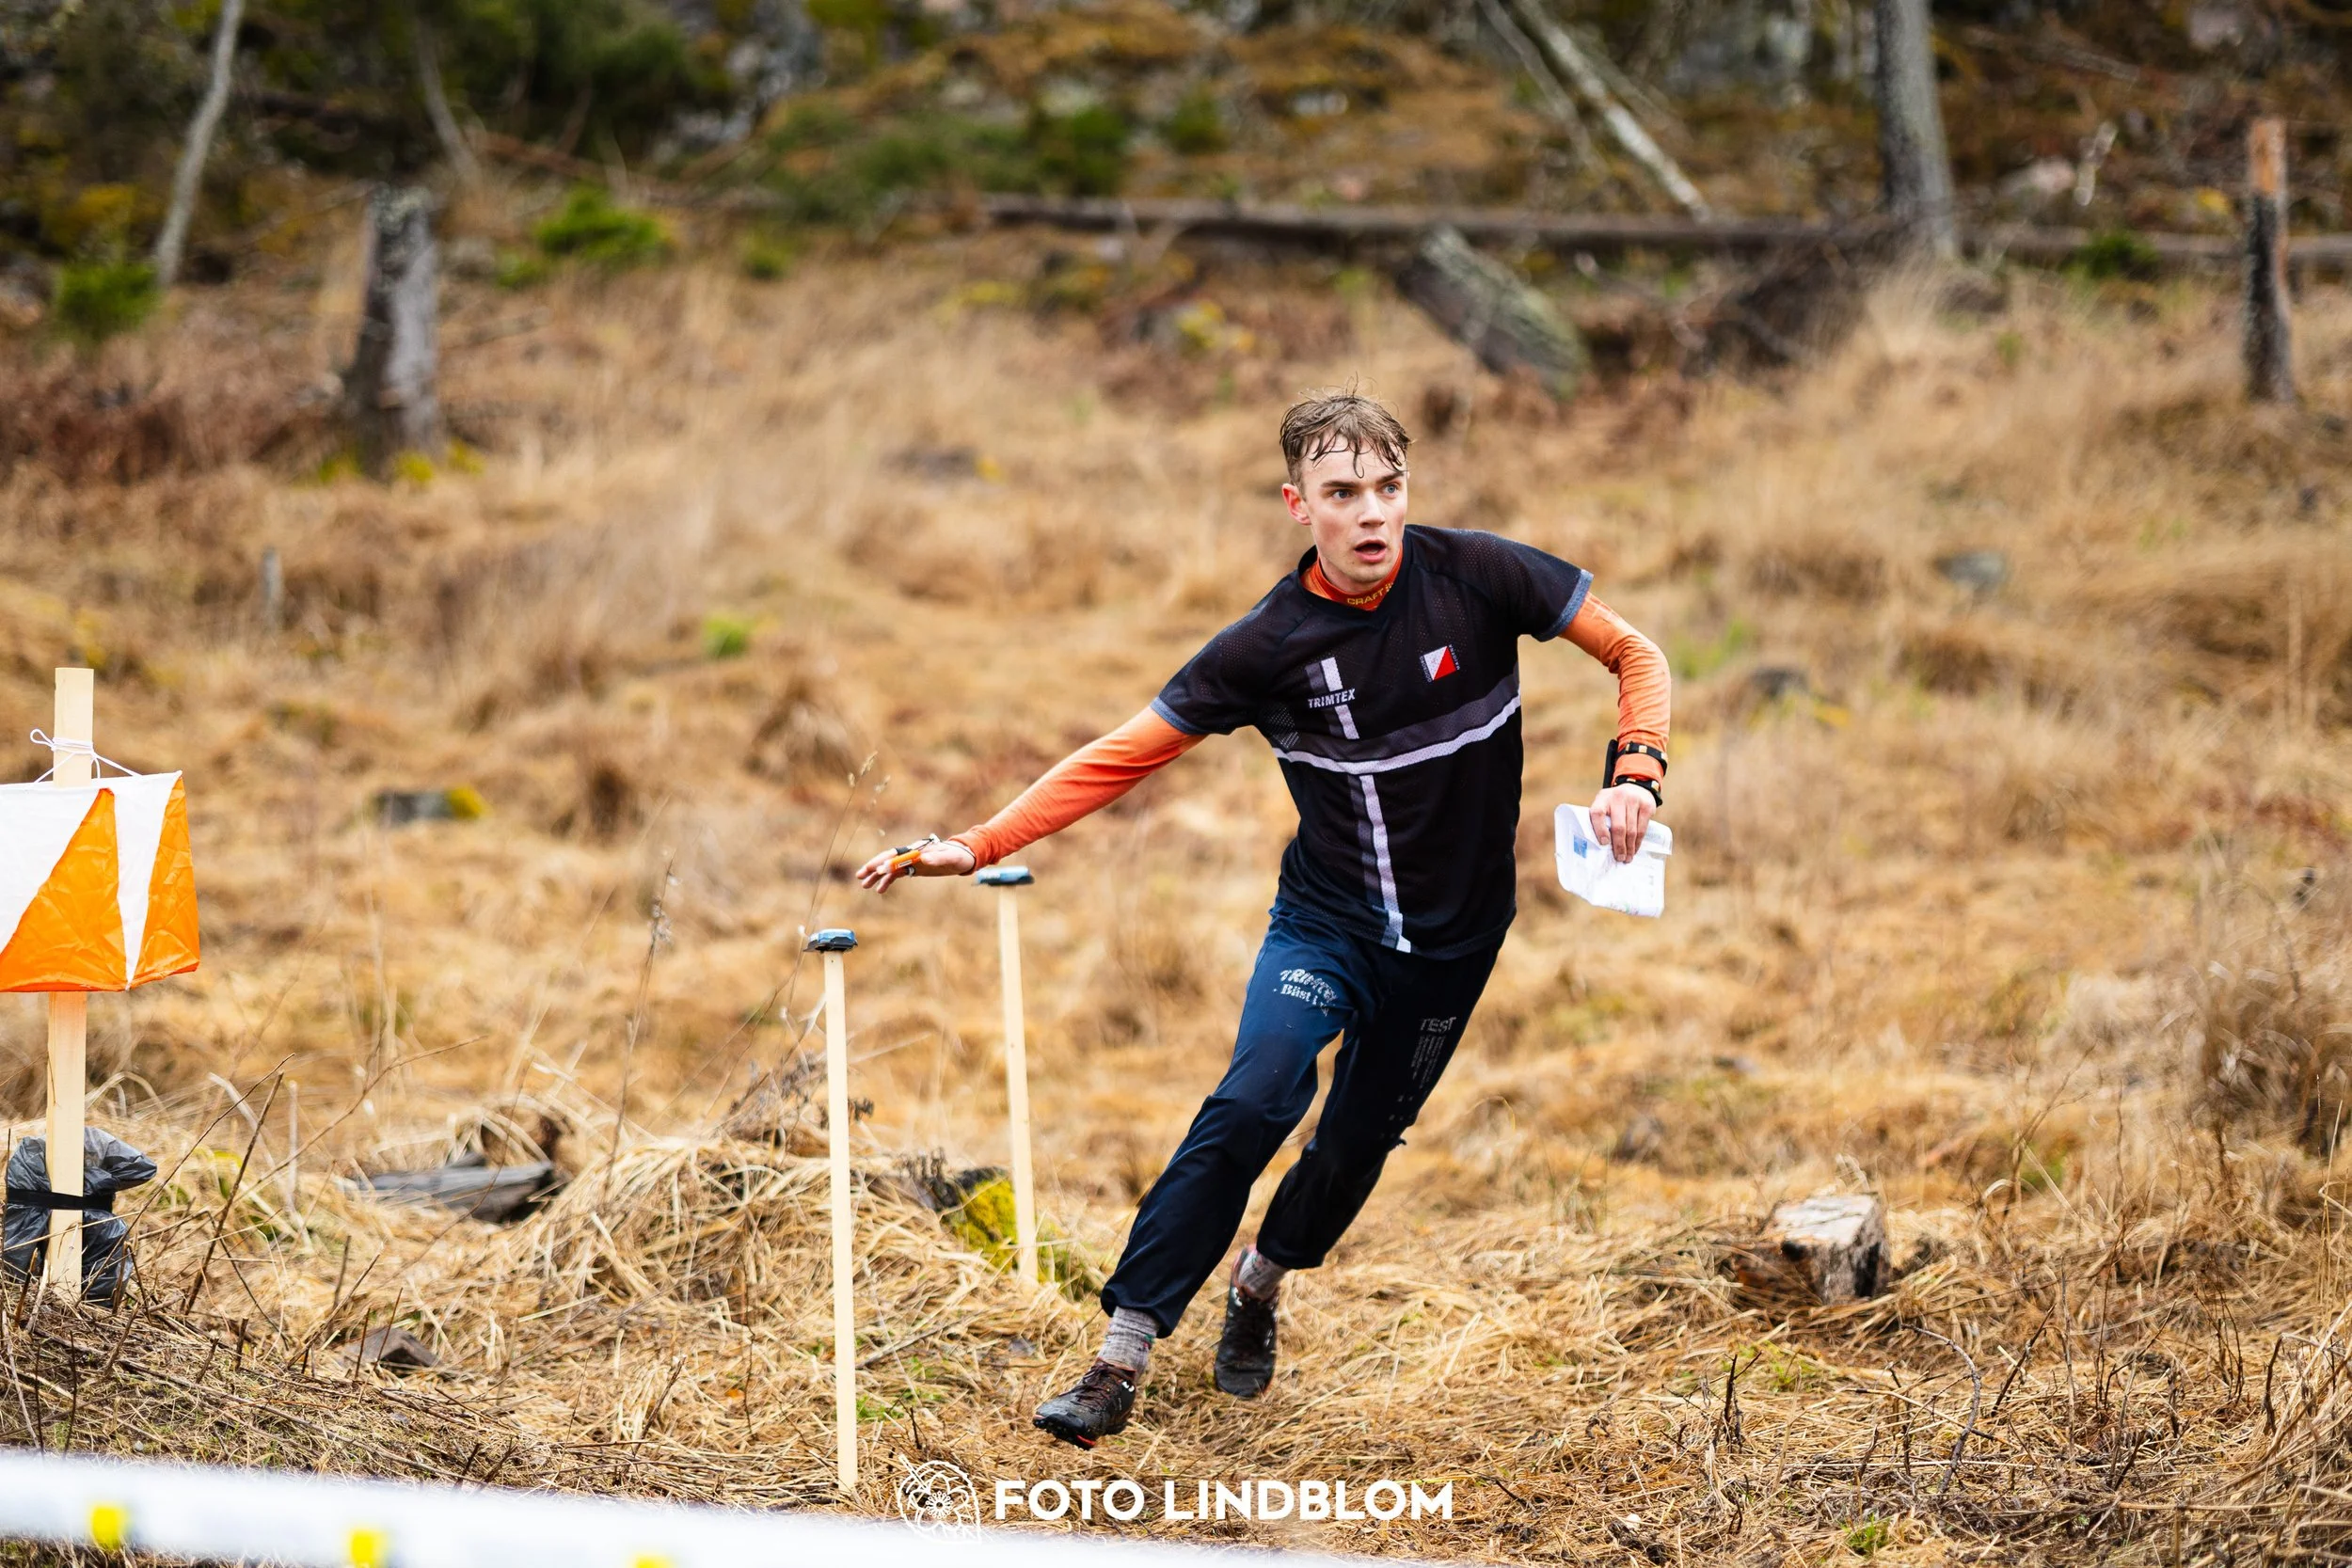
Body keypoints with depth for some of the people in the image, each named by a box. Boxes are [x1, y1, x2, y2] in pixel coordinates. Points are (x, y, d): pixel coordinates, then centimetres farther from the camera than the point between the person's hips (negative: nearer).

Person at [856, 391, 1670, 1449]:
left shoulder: (1477, 576, -14)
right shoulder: (1270, 643, -14)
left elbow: (1635, 655, -3)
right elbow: (1123, 755, -10)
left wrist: (1635, 775, -21)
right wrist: (979, 845, -18)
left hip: (1455, 935, 2)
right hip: (1326, 921, -2)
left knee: (1360, 1140, 10)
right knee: (1252, 1102, -23)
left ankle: (1258, 1287, 44)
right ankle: (1121, 1359, -20)